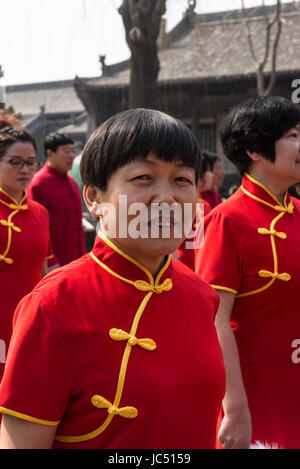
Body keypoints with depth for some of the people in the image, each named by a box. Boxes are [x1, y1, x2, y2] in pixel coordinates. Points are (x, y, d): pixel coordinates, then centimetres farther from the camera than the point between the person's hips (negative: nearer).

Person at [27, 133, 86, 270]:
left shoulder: (71, 182, 13)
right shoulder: (38, 184, -11)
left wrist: (83, 256, 16)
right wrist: (51, 263, -18)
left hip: (76, 262, 8)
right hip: (55, 263, -8)